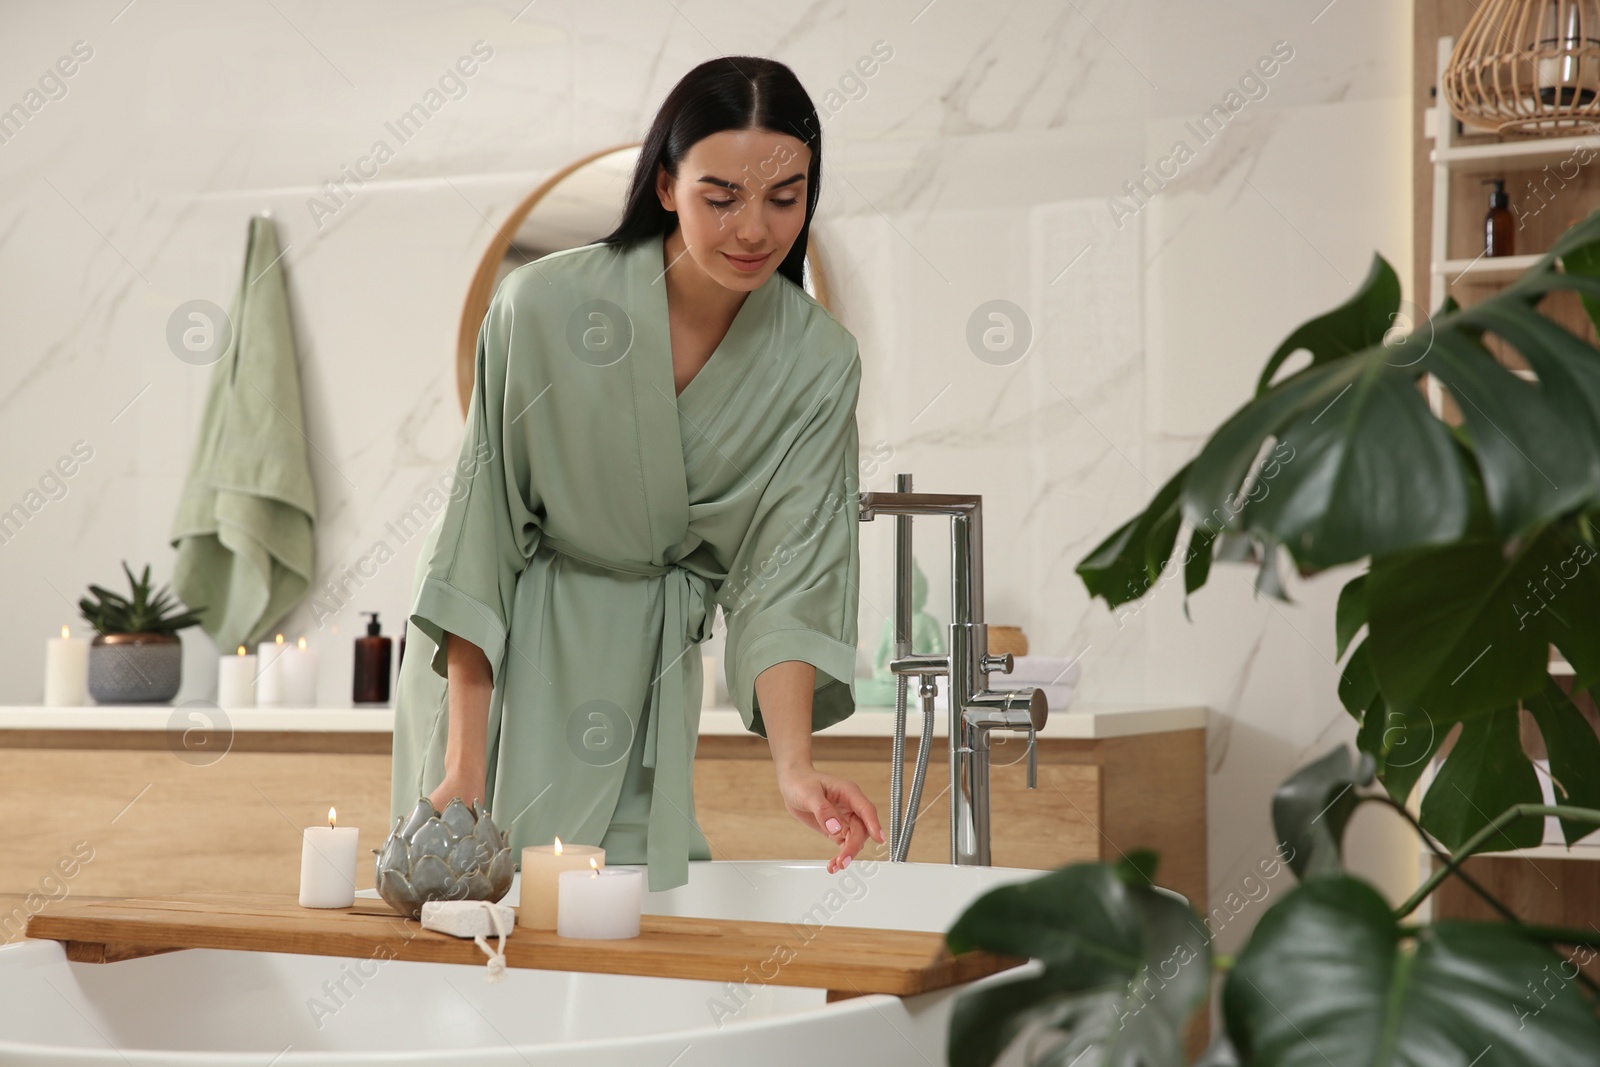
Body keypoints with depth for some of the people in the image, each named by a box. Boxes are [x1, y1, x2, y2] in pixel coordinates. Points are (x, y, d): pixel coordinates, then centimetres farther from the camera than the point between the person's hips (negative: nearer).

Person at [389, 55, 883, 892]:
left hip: (647, 675, 2)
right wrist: (464, 766, -17)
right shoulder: (542, 306, -21)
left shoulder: (820, 364, -13)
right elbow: (481, 526, -16)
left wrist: (793, 768, -30)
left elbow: (787, 576, -14)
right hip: (495, 661, -2)